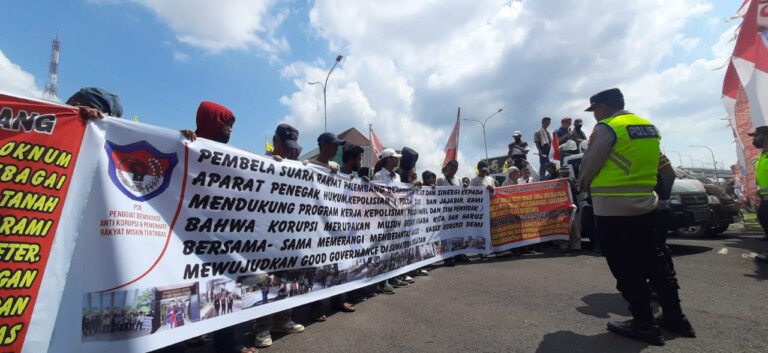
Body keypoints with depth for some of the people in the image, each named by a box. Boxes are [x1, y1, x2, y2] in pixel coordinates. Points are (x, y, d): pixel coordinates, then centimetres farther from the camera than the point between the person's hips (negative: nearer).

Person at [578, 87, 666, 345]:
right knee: (648, 263, 21)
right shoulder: (650, 128, 13)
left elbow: (590, 164, -10)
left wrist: (583, 184, 9)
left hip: (613, 207, -8)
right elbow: (655, 164, 17)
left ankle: (644, 324, 9)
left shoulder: (606, 128, -13)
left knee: (624, 268, 2)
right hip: (645, 204, 8)